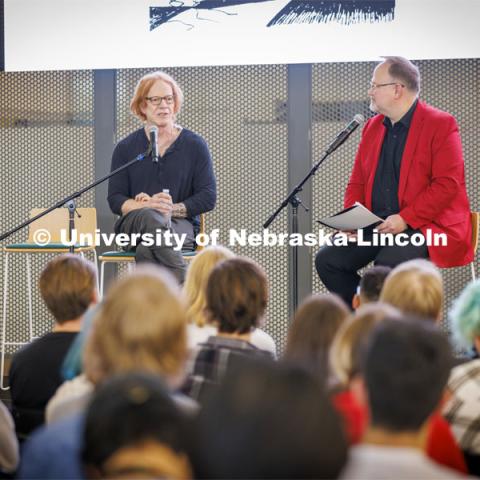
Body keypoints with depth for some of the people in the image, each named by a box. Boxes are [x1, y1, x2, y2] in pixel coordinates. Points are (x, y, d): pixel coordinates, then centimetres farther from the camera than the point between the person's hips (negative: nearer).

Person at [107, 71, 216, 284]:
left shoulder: (195, 145, 9)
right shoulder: (126, 148, 12)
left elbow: (208, 197, 2)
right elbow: (115, 199, 5)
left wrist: (172, 209, -13)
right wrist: (147, 206, -16)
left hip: (181, 224, 0)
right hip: (134, 224, 1)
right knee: (150, 217, -38)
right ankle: (186, 288, -50)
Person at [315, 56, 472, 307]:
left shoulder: (441, 125, -5)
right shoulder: (372, 127, 17)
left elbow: (448, 184, -14)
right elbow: (357, 182, 20)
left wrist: (405, 218, -21)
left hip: (426, 225, -7)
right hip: (376, 225, 7)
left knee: (388, 263, -33)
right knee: (327, 259, -12)